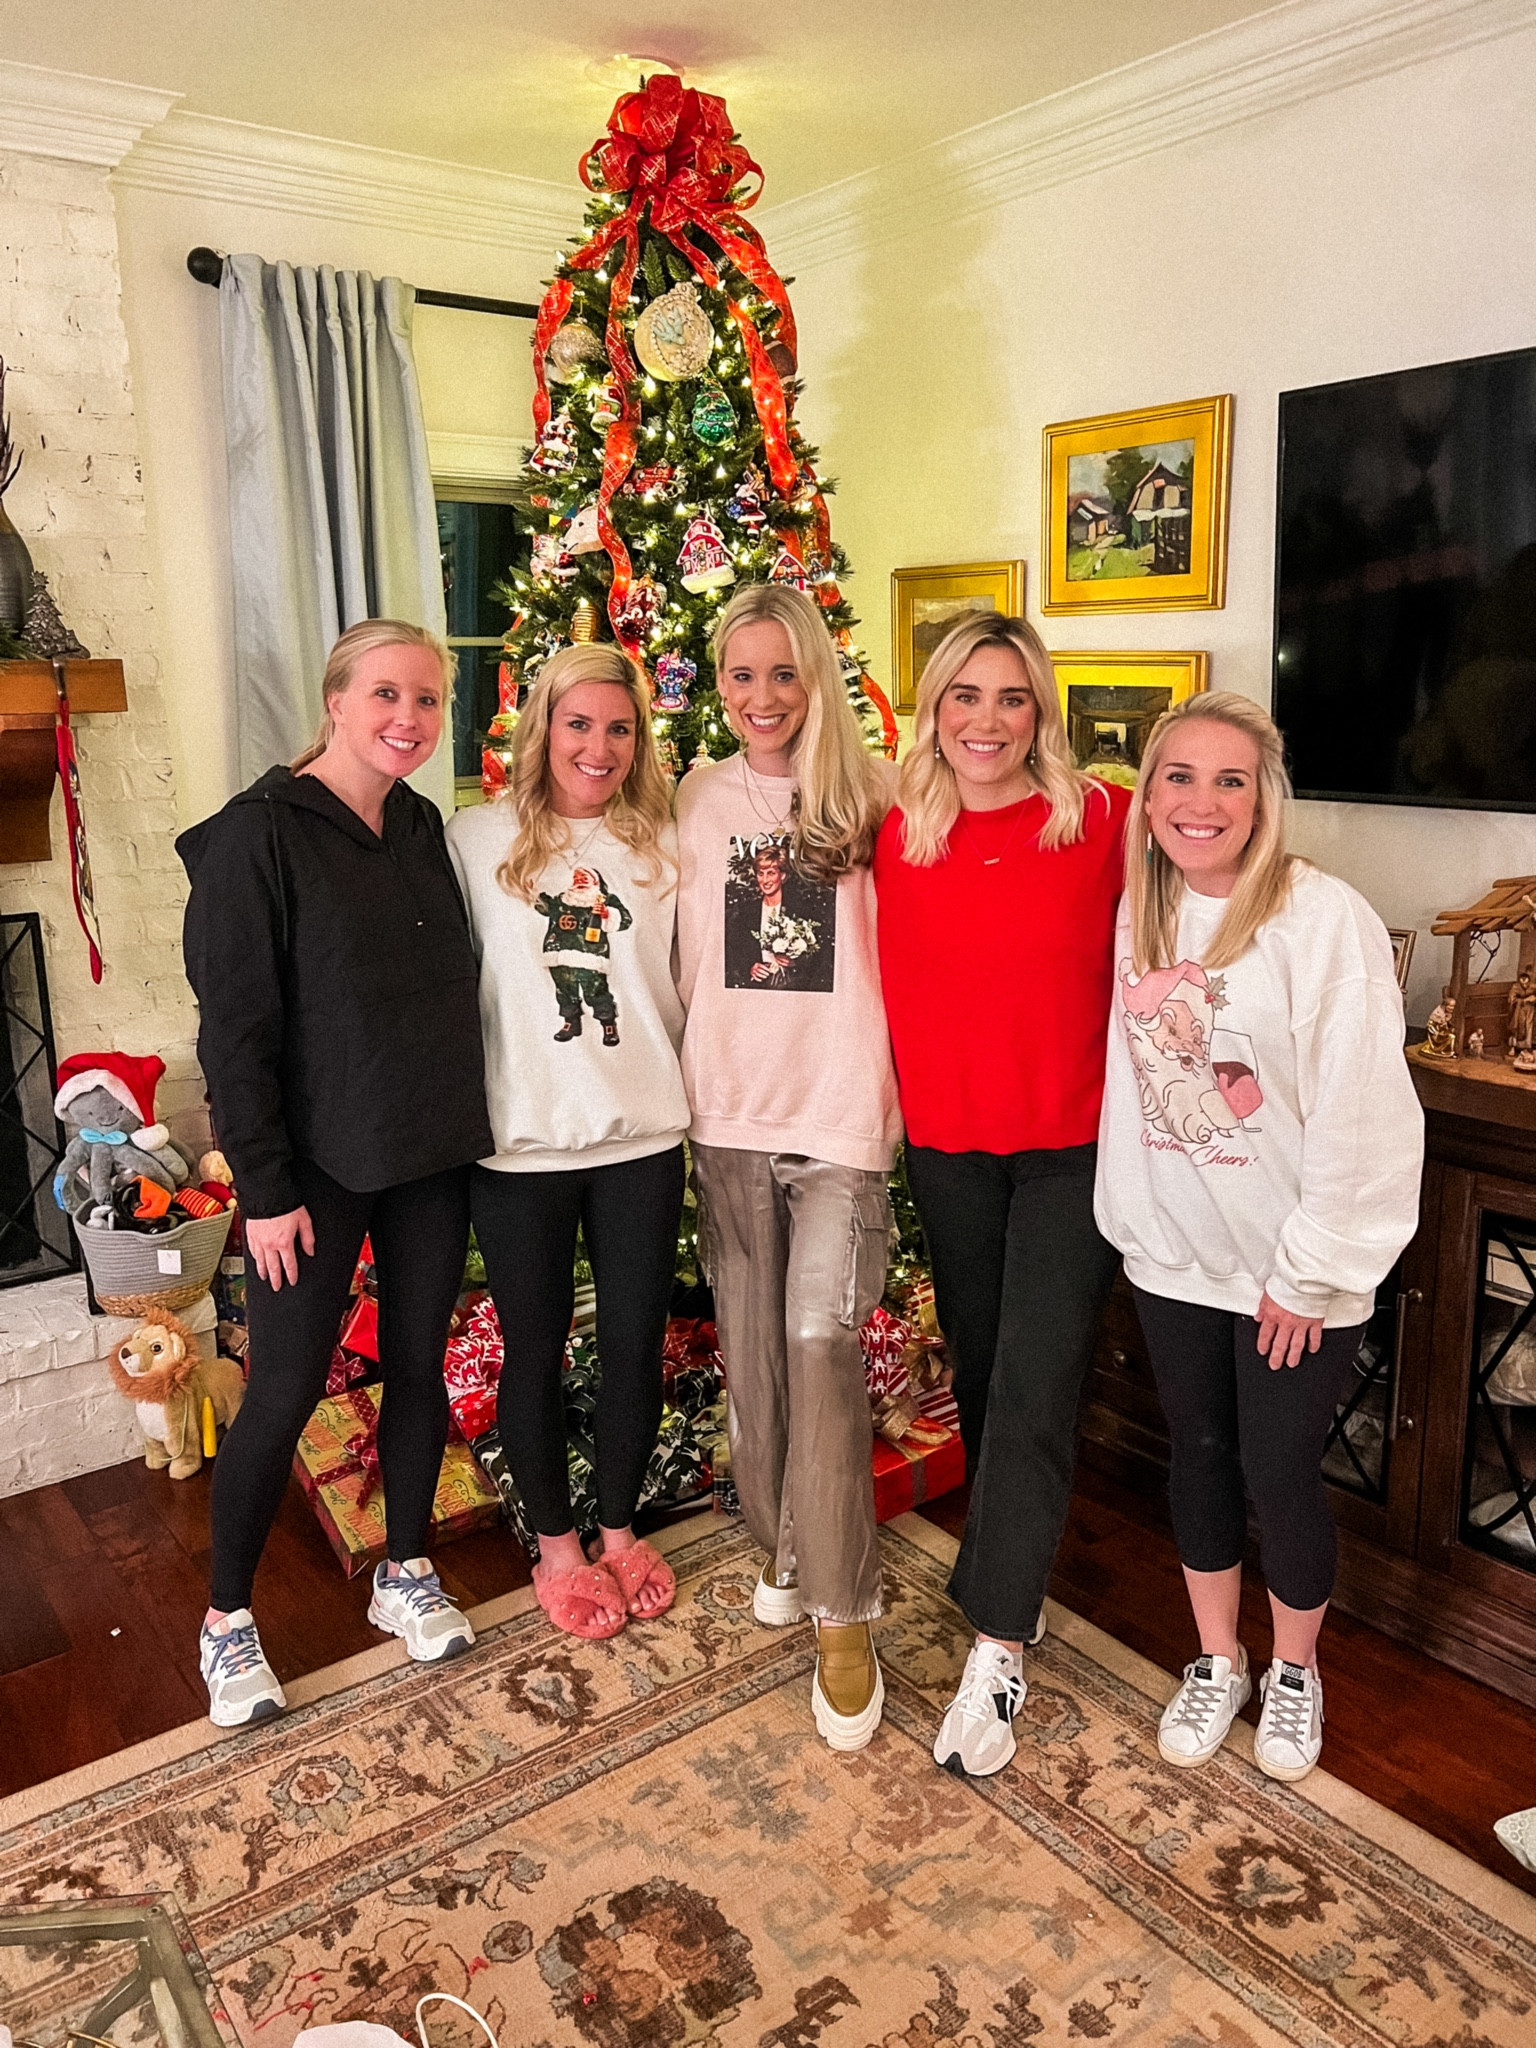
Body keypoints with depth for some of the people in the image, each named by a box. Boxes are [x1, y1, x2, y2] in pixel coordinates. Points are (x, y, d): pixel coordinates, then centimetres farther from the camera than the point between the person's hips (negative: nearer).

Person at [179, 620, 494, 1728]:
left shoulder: (425, 830, 6)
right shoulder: (259, 835, -12)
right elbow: (235, 1026, -14)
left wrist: (460, 1126, 8)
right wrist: (266, 1188, -15)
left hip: (432, 1156, 6)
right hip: (317, 1168, -5)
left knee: (420, 1365, 14)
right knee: (285, 1391, 3)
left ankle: (407, 1573, 34)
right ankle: (228, 1617, 24)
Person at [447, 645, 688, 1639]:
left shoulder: (662, 843, 4)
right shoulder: (478, 838, -1)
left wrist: (692, 1090, 2)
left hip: (643, 1136, 2)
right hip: (521, 1142, -2)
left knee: (636, 1338, 11)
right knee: (536, 1346, 11)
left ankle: (620, 1527, 35)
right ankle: (557, 1545, 32)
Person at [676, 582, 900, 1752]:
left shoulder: (869, 798, -2)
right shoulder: (699, 800, 8)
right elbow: (689, 960, 13)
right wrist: (697, 1087, 10)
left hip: (841, 1111, -4)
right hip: (729, 1114, 4)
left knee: (822, 1344, -9)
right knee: (751, 1342, 12)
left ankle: (843, 1621, 5)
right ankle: (783, 1544, 34)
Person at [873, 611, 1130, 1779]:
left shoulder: (1107, 820, -8)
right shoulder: (898, 837, 0)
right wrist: (903, 1095, 3)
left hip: (1074, 1143, -3)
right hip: (948, 1143, 4)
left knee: (1034, 1385, -4)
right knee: (978, 1366, 15)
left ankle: (998, 1648, 6)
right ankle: (1014, 1572, 36)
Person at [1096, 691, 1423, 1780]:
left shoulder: (1326, 921, -17)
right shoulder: (1138, 915, 0)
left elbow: (1363, 1116, -18)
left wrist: (1311, 1270, -15)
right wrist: (1130, 1218, 7)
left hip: (1294, 1270, -4)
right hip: (1174, 1253, 5)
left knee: (1280, 1473, 8)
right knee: (1200, 1452, 16)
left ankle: (1296, 1671, 36)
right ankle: (1217, 1662, 38)